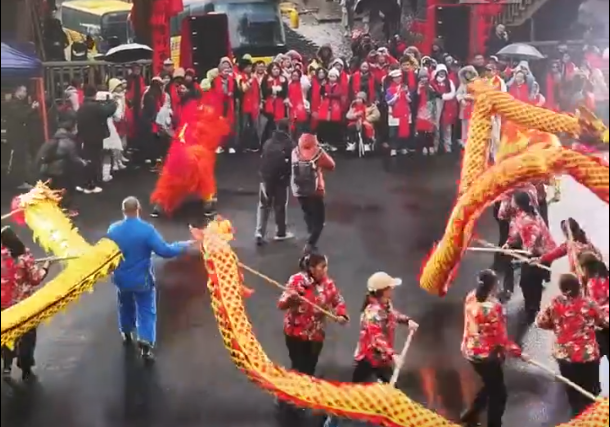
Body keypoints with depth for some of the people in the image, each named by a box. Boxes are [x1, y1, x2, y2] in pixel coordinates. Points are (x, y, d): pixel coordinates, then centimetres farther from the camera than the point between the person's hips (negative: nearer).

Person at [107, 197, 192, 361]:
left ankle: (127, 333, 47)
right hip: (142, 279, -4)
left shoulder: (113, 229, -9)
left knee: (125, 306, 28)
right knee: (146, 311, 5)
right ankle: (146, 343, -8)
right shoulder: (147, 229, -22)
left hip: (121, 278, 4)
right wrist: (183, 246, -8)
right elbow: (164, 250, -24)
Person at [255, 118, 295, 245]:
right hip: (281, 179, -3)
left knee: (264, 206, 9)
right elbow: (292, 162, -8)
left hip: (266, 177, 3)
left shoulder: (268, 143, 5)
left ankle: (260, 233, -2)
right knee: (280, 206, 12)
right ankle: (280, 233, 22)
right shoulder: (289, 144, -8)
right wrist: (288, 176, 6)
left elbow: (262, 160, 8)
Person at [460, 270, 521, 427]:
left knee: (490, 386, 29)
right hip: (487, 354, -8)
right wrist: (517, 351, -9)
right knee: (498, 393, 13)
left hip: (470, 351, 8)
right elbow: (500, 337, -21)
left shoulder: (471, 298, -7)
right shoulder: (493, 307, -29)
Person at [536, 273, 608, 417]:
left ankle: (577, 414, 35)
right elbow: (605, 321, -4)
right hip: (588, 354, -1)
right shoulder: (589, 303, -18)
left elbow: (540, 322, -4)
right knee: (590, 389, 20)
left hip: (565, 355, 1)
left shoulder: (555, 304, -16)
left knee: (572, 389, 21)